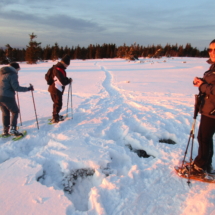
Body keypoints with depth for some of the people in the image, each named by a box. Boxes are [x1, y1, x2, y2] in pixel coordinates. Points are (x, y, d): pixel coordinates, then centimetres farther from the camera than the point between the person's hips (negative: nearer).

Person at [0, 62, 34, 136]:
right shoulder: (13, 74, -11)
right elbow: (16, 87, -18)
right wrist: (28, 89, -11)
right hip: (7, 97, -7)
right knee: (15, 111, 9)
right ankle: (12, 129, -1)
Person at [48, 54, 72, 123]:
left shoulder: (59, 68, 6)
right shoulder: (58, 70, -26)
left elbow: (63, 77, 17)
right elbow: (63, 82, -25)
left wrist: (67, 79, 0)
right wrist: (69, 80, -8)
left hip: (57, 89, 10)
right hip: (56, 90, -10)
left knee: (57, 103, 22)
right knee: (58, 104, 0)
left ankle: (55, 115, 38)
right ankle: (55, 119, 11)